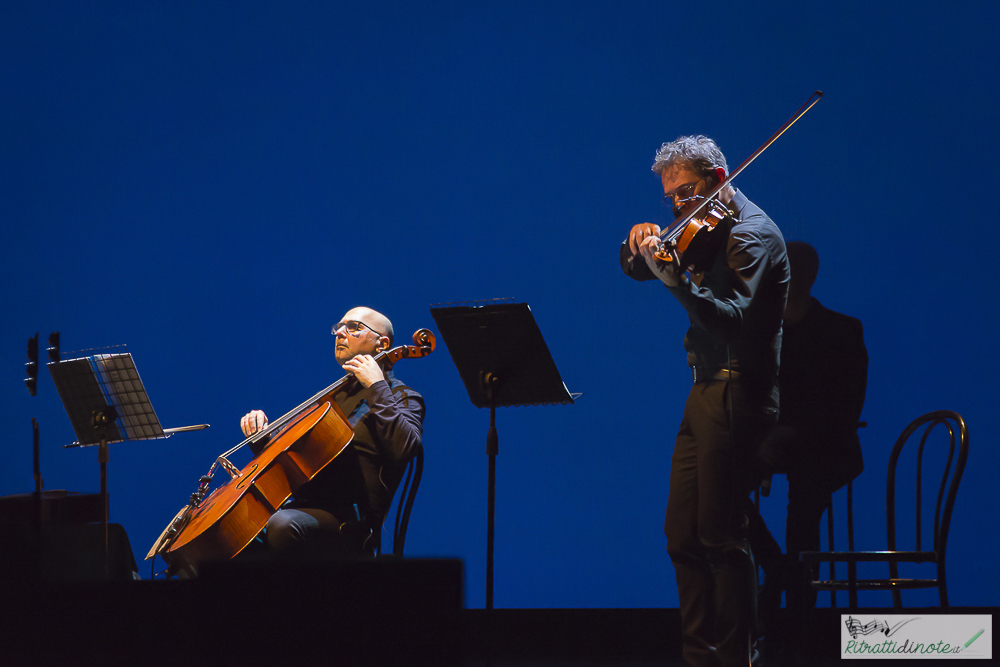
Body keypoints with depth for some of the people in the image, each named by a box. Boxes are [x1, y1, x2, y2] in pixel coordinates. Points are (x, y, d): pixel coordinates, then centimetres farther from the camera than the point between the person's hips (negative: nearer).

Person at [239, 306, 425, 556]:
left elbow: (403, 449, -17)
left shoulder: (401, 398, 6)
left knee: (283, 524, -38)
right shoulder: (331, 394, 29)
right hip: (298, 503, 8)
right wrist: (261, 431, 9)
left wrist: (377, 387, -13)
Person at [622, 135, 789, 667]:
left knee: (721, 537, -9)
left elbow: (733, 320, -25)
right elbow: (634, 268, 20)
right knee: (683, 537, 10)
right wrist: (639, 243, -3)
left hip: (736, 398, -9)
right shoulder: (704, 230, 15)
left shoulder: (750, 233, -12)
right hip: (705, 395, 9)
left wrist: (676, 281, -38)